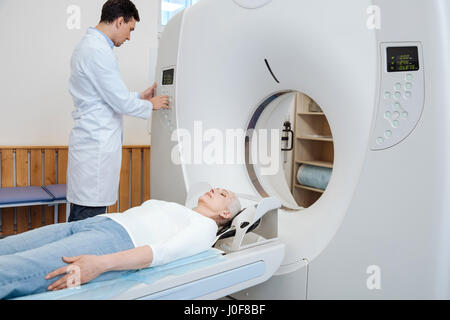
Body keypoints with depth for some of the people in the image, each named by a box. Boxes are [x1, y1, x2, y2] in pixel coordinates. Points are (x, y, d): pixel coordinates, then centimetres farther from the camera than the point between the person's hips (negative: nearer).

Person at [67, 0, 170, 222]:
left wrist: (140, 96, 21)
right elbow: (120, 102, -15)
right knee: (91, 213, -4)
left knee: (81, 215, 15)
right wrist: (151, 105, 2)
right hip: (96, 145, -10)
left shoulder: (88, 45, 18)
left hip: (91, 142, 10)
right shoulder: (98, 51, -15)